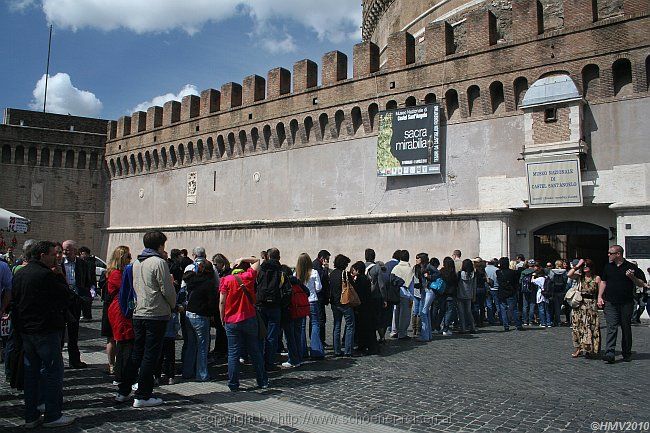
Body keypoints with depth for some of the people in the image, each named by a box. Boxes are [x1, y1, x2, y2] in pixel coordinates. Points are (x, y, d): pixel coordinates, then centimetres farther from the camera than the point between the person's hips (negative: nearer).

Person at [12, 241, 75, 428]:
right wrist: (60, 276, -3)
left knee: (31, 372, 14)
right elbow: (65, 296, -11)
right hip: (46, 330, -8)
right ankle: (52, 416, 6)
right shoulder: (47, 275, -18)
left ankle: (31, 416, 20)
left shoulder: (20, 274, 9)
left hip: (25, 330, 8)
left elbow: (15, 301, 15)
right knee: (53, 371, 1)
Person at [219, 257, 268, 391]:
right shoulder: (249, 276, -1)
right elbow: (256, 261, 16)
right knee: (255, 352, 10)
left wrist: (222, 319, 4)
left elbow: (222, 302, -6)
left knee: (233, 354, 5)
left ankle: (233, 385, 7)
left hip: (231, 321, -1)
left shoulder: (226, 280, -3)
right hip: (249, 320, 1)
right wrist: (242, 259, 9)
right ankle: (263, 382, 18)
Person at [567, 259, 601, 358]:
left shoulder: (596, 278, 2)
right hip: (579, 304, 2)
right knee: (577, 326, 4)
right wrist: (577, 266, -7)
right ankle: (578, 348, 12)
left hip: (591, 305, -2)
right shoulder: (579, 276, 6)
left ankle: (590, 349, 9)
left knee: (590, 327, 0)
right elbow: (569, 275, -12)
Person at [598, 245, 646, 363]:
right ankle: (609, 354, -15)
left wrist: (632, 277, -17)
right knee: (611, 328, -8)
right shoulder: (608, 267, 10)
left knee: (626, 328, 9)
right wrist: (600, 297, 8)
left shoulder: (631, 267, 1)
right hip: (610, 303, 1)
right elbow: (603, 282, 17)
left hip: (627, 303, -1)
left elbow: (641, 284, 3)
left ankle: (627, 354, 23)